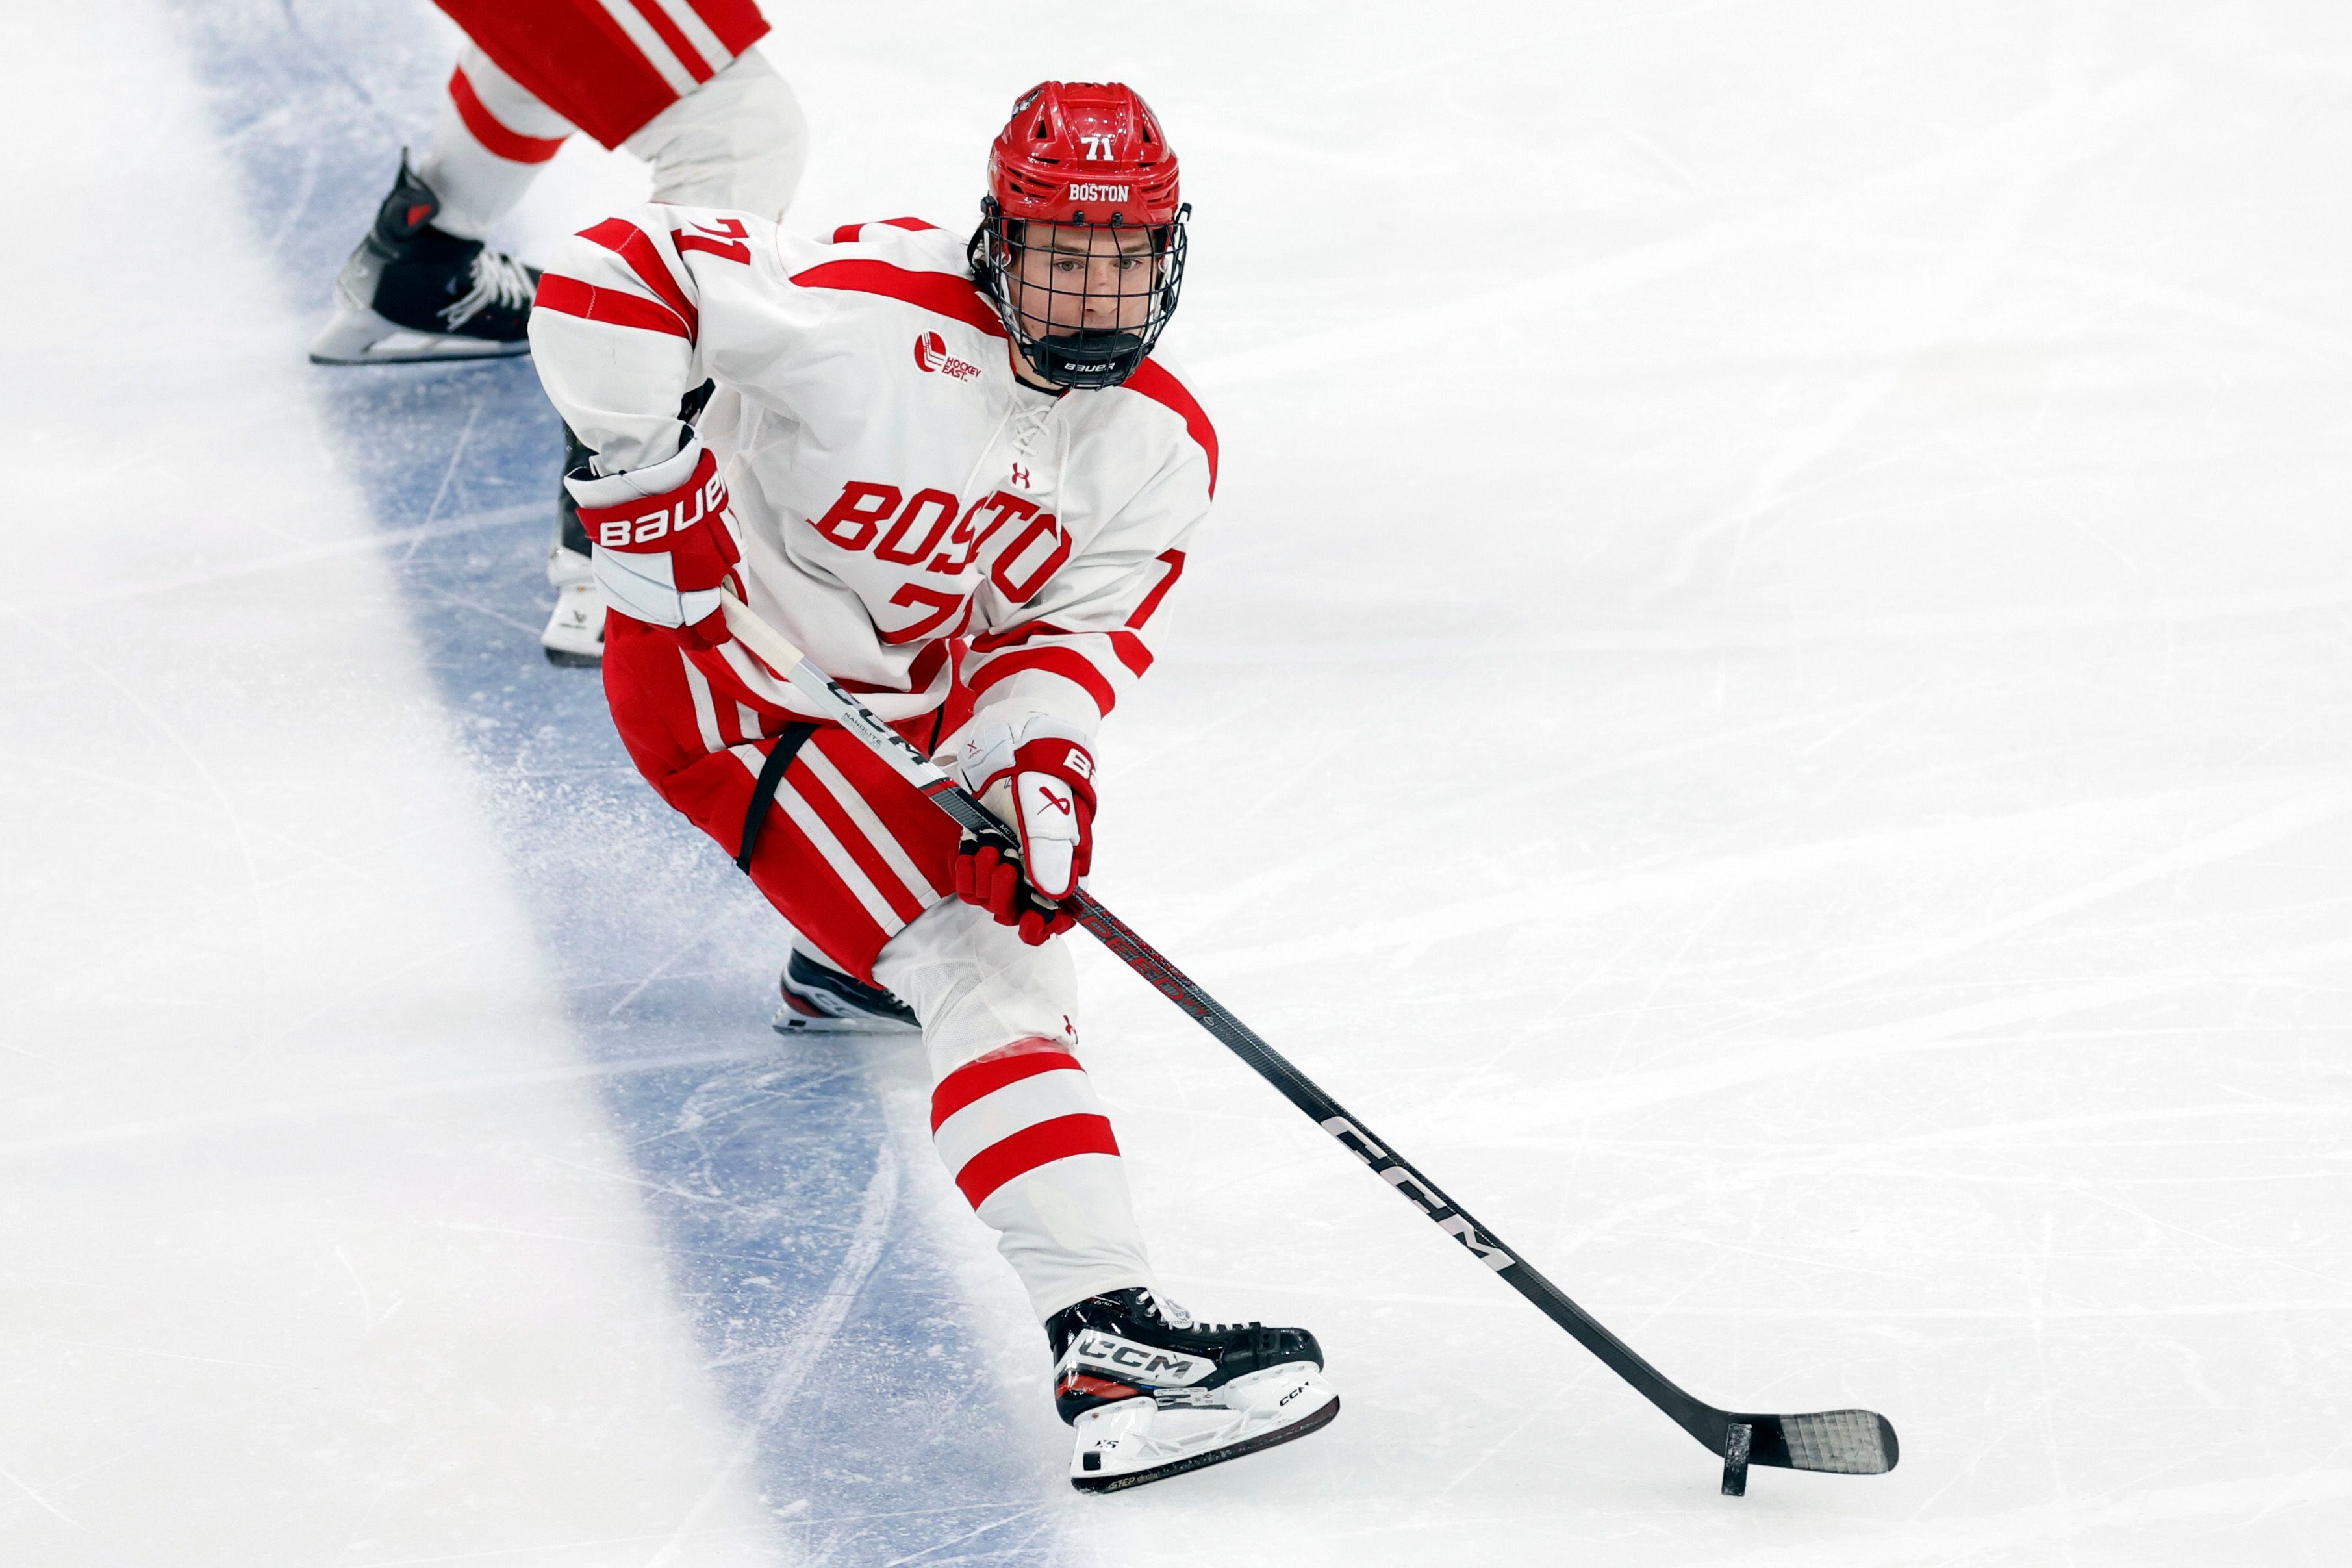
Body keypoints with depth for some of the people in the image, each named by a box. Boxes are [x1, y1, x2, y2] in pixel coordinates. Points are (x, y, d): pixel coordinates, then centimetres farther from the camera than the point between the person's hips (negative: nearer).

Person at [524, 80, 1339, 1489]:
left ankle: (855, 962, 68)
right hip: (723, 670, -8)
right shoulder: (873, 309, -26)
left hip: (910, 694, 8)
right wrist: (648, 471, -26)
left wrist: (1034, 763, -24)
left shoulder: (1161, 453, -7)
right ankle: (1107, 1341, -36)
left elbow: (1073, 635, -5)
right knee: (980, 971, -24)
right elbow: (615, 273, -24)